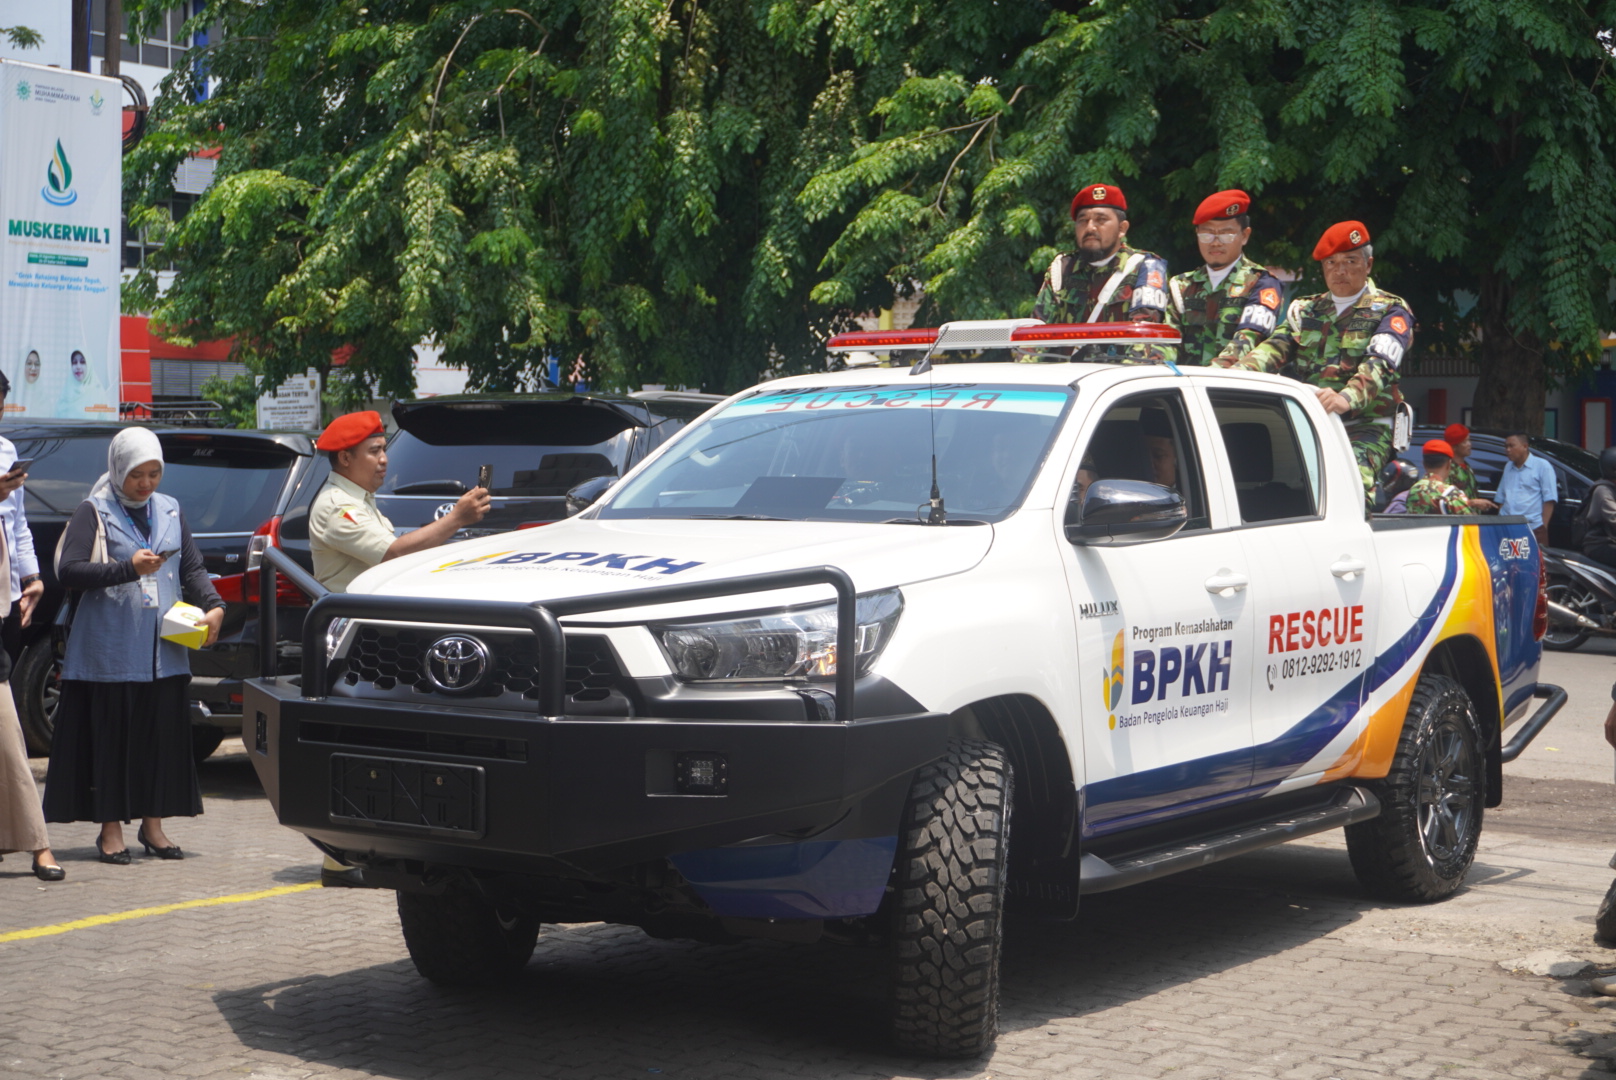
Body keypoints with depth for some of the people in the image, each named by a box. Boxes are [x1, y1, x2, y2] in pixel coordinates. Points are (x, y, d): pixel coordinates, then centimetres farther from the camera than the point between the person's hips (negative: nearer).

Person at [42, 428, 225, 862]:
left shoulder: (169, 511, 14)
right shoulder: (94, 512, -1)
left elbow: (193, 567, 15)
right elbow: (69, 571, -10)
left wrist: (213, 605, -3)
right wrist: (127, 569, -21)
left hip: (164, 649, 4)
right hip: (110, 650, -4)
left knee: (164, 735, 4)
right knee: (111, 736, -3)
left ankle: (153, 825, 14)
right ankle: (111, 829, 6)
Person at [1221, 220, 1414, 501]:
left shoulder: (1390, 311, 7)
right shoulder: (1305, 310, 23)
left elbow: (1379, 364, -12)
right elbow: (1277, 347, 5)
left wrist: (1347, 398, -34)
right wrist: (1241, 370, -19)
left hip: (1364, 428, -5)